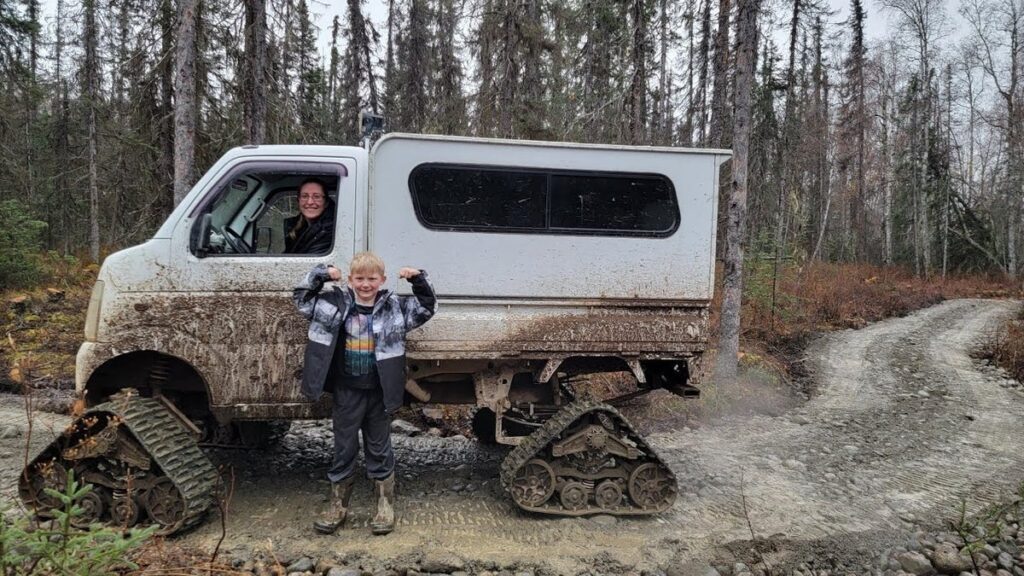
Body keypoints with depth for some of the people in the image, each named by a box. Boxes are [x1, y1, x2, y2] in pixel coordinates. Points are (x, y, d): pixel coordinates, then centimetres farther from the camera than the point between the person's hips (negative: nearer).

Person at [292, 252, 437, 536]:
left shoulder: (395, 306, -3)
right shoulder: (336, 303, -1)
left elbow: (427, 307, 4)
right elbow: (301, 296, 7)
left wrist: (418, 280, -9)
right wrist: (320, 274, -7)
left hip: (378, 393, 0)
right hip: (346, 392, 1)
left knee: (379, 449, 12)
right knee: (343, 450, 12)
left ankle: (386, 505, 25)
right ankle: (338, 506, 26)